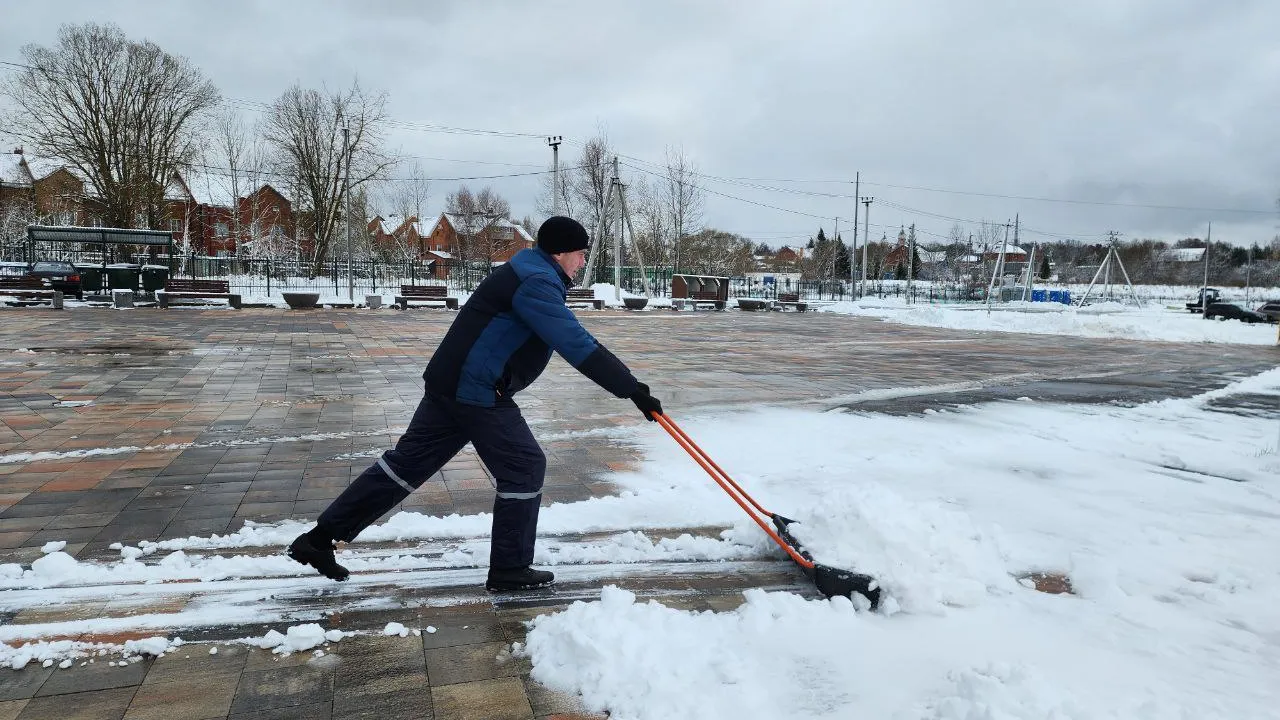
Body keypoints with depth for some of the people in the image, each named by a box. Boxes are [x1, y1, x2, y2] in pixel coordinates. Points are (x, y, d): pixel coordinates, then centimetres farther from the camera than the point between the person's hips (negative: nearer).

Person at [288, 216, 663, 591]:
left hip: (451, 385, 10)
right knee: (524, 466, 0)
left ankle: (321, 537, 19)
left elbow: (572, 335, 29)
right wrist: (633, 390, -25)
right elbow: (577, 346, -26)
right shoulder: (536, 284, -17)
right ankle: (509, 569, 9)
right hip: (478, 392, -10)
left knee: (407, 461, 13)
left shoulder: (531, 274, 17)